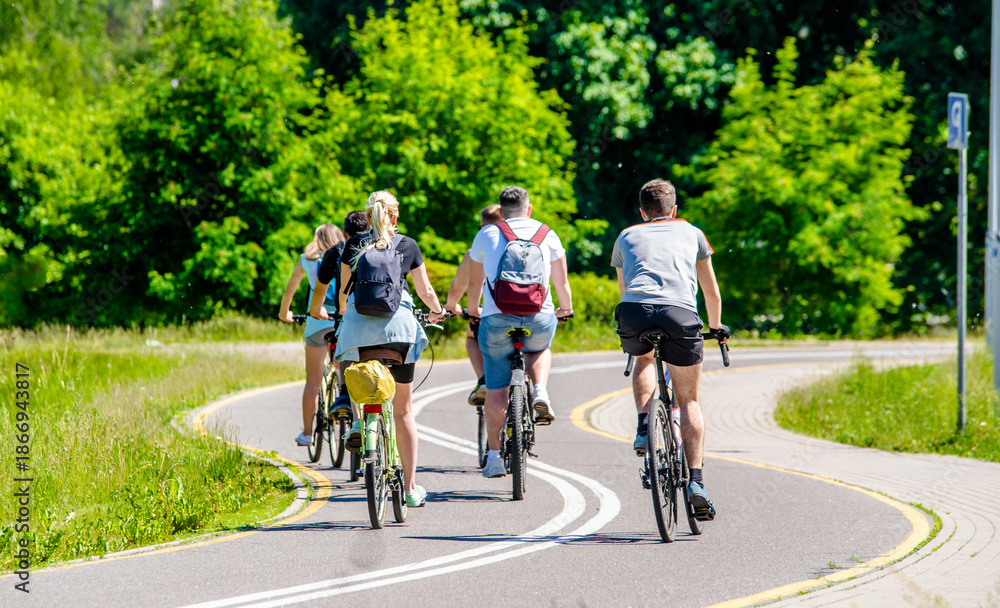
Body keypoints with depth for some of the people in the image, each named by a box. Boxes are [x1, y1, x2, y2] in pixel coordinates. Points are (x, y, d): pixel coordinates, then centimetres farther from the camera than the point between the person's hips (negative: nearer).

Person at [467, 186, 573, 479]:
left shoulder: (486, 235, 16)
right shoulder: (546, 234, 15)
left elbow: (475, 282, 25)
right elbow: (562, 281, 20)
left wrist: (472, 310, 44)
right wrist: (566, 308, 40)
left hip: (497, 317, 0)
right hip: (540, 316, 0)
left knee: (496, 388, 9)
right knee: (540, 349, 33)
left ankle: (494, 456, 8)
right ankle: (540, 393, 4)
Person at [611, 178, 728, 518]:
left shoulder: (626, 237, 31)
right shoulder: (692, 234, 30)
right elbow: (712, 293, 39)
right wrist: (717, 327, 57)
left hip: (634, 311, 1)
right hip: (680, 314, -1)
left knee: (644, 361, 35)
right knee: (690, 400, 13)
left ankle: (643, 428, 11)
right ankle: (695, 481, 0)